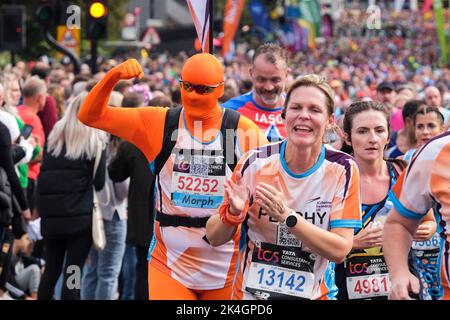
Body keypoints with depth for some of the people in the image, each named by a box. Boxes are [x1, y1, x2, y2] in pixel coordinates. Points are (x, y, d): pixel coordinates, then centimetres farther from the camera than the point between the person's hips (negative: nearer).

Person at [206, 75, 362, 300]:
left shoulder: (343, 170, -12)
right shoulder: (255, 163, -11)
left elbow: (340, 250, -18)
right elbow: (214, 238, -5)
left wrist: (286, 215, -29)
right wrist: (233, 213, -26)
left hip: (314, 294, 0)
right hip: (249, 293, 0)